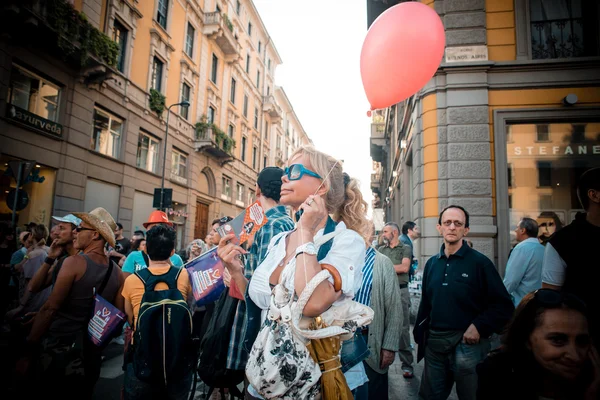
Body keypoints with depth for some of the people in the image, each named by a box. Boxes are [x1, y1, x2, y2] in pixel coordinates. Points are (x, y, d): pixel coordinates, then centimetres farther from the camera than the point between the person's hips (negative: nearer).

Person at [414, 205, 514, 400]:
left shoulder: (479, 262, -8)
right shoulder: (432, 263, 6)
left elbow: (503, 305, -10)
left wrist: (479, 327, -19)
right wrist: (419, 333, 9)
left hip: (467, 342, -4)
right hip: (434, 343, 4)